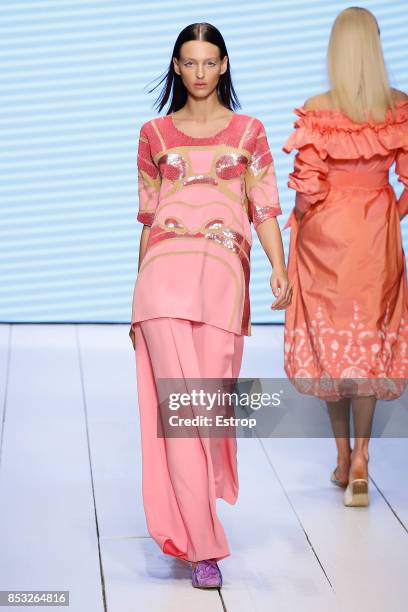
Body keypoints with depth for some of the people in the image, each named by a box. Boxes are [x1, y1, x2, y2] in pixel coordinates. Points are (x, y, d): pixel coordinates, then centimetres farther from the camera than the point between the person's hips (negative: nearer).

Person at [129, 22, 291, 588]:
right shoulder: (154, 133, 15)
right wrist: (138, 296, 16)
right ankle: (202, 546, -7)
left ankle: (194, 513, 26)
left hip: (224, 275, 0)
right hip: (165, 272, 0)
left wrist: (279, 268, -11)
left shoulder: (248, 131, 13)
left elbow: (264, 209, 6)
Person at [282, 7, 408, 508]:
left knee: (330, 337, 13)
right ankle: (360, 462, -2)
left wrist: (301, 219, 6)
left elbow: (308, 184, -14)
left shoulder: (316, 109, -12)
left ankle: (342, 458, 22)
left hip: (326, 234, -1)